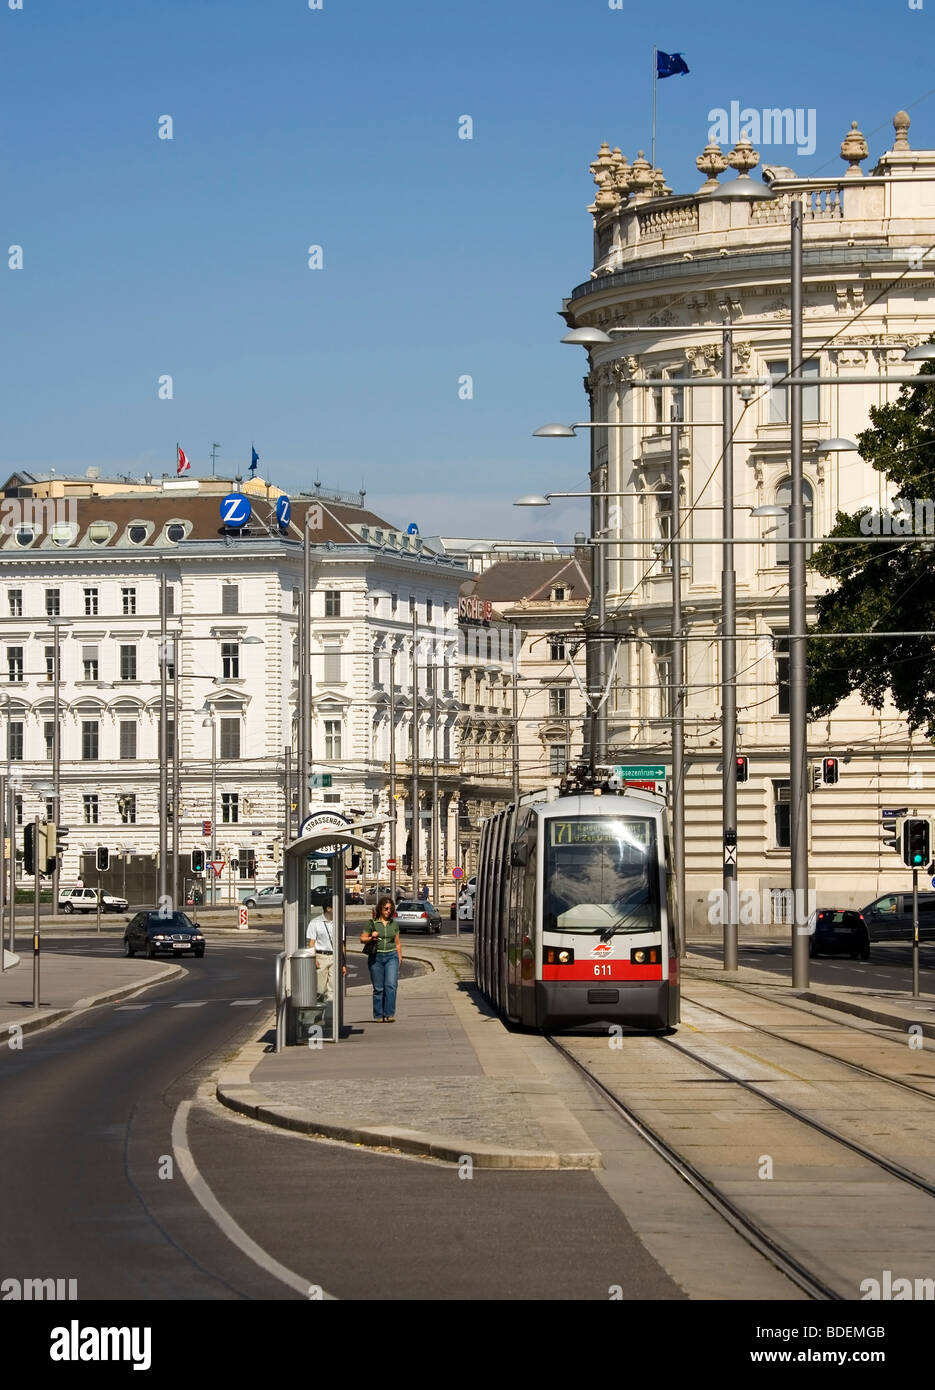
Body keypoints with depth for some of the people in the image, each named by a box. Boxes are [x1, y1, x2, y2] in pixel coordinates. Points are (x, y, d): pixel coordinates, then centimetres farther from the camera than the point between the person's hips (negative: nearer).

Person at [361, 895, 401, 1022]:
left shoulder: (394, 924, 10)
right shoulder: (372, 923, 2)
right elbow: (362, 939, 6)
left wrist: (400, 958, 12)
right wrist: (371, 938, -13)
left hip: (391, 956, 1)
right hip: (376, 957, -1)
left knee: (391, 985, -14)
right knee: (378, 988, 2)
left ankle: (389, 1014, -15)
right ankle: (378, 1015, 10)